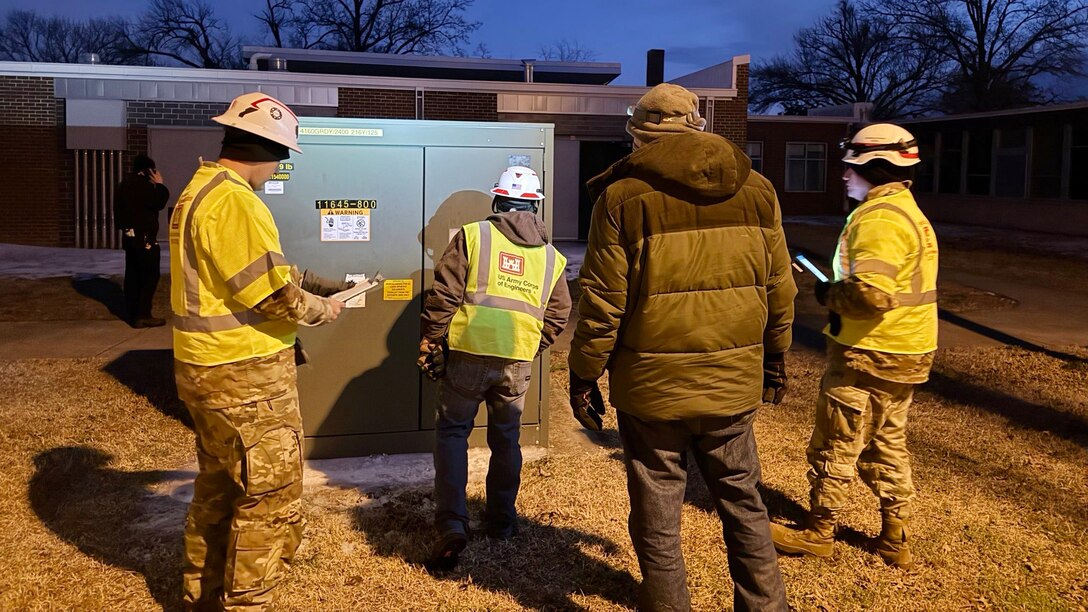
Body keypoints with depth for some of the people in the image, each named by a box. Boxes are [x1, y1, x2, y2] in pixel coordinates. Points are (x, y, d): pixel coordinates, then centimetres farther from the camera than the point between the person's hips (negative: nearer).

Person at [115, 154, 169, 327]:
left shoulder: (125, 184, 16)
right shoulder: (141, 184, -15)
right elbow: (158, 202, -16)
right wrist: (160, 184, -5)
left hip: (130, 236, 10)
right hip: (144, 237, -10)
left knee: (133, 275, 11)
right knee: (150, 275, -6)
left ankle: (132, 313, 15)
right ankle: (142, 315, -9)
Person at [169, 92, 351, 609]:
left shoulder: (199, 190, 11)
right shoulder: (235, 201, -22)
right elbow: (272, 294, -22)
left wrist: (301, 281, 13)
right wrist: (320, 310, -5)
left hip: (204, 367, 11)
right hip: (245, 373, -11)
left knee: (219, 484, 23)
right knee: (271, 498, 2)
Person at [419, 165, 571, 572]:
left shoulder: (473, 235, 0)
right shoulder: (551, 255, 11)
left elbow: (443, 296, -5)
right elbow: (558, 315, 11)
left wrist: (429, 343, 3)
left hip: (469, 353, -3)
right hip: (518, 360, 3)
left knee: (452, 432, 9)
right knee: (506, 439, 18)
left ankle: (451, 524, -2)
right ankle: (501, 522, 29)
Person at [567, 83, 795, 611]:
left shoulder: (623, 196, -8)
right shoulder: (756, 190, 4)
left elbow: (602, 303, -9)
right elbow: (779, 289, 8)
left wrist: (584, 375, 1)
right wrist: (774, 359, 20)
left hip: (652, 387, -3)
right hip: (733, 382, 4)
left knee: (657, 513, 10)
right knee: (742, 500, 19)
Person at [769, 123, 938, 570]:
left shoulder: (879, 218, -20)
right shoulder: (906, 210, 13)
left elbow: (871, 293, -30)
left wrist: (831, 296, -12)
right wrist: (840, 292, 8)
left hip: (869, 354, -10)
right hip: (905, 352, 10)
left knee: (835, 445, 4)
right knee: (887, 442, 18)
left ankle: (818, 532, 18)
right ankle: (896, 539, 27)